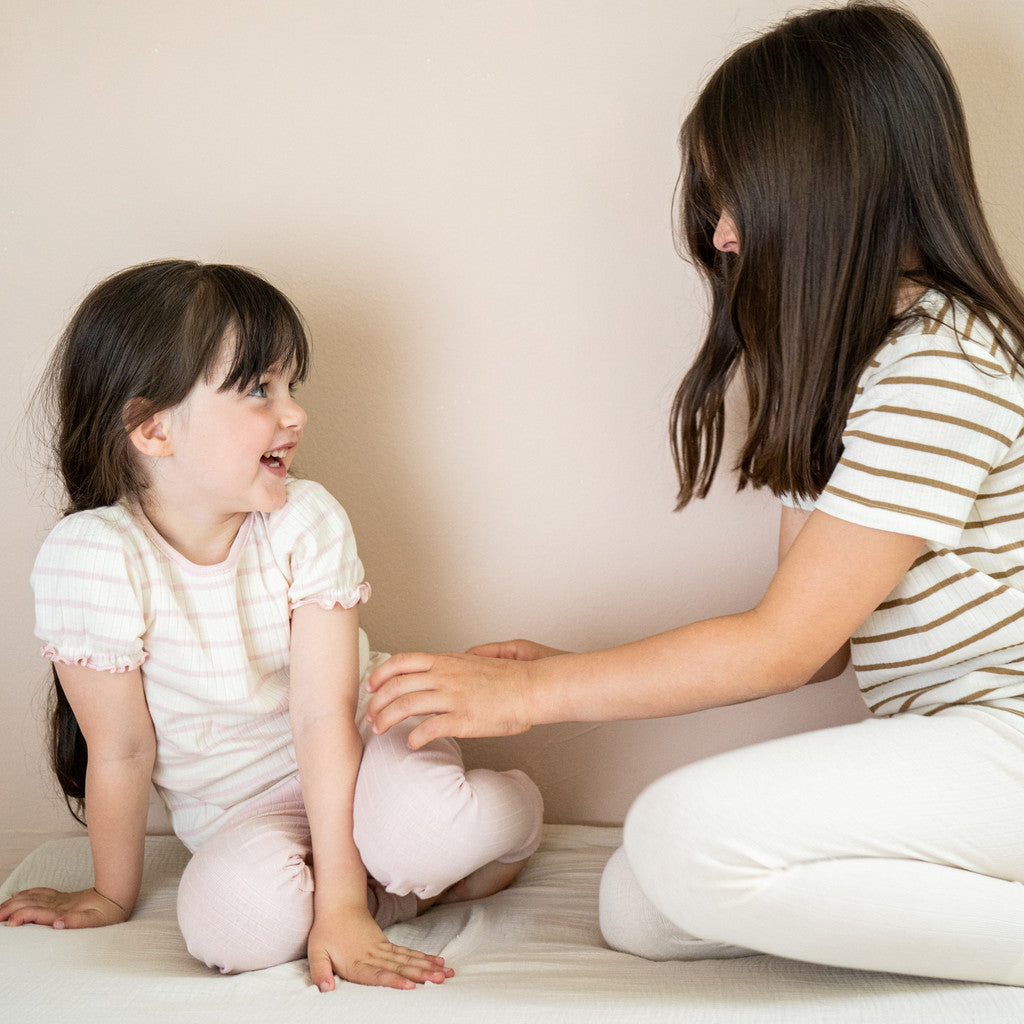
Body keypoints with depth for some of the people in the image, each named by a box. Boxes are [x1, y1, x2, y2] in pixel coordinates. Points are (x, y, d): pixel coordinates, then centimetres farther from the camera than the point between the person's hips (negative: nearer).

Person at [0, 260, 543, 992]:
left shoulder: (309, 523, -18)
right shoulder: (94, 556, -23)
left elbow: (323, 715, -21)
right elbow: (122, 751, -13)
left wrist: (339, 902, -24)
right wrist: (113, 896, -1)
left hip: (352, 758, 1)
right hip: (237, 811, 0)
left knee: (432, 824, -32)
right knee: (234, 919, -32)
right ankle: (395, 881, -7)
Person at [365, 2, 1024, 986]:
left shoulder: (943, 365, -18)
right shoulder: (844, 363, 14)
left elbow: (782, 644, -19)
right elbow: (829, 630, 10)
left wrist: (532, 692, -12)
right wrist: (574, 672, 4)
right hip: (921, 737, 9)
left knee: (685, 831, -27)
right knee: (637, 909, -3)